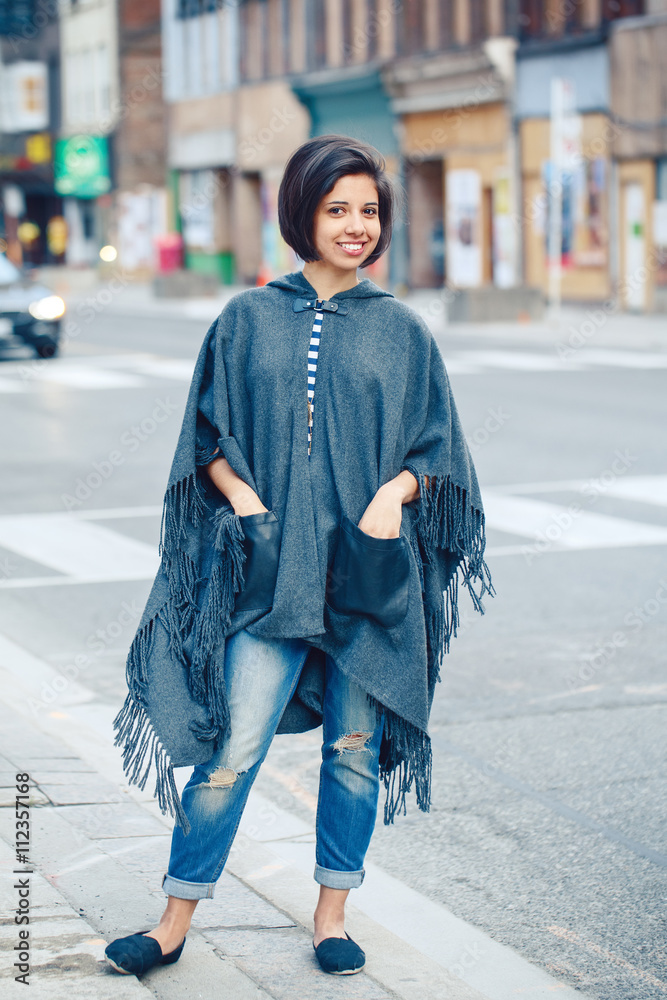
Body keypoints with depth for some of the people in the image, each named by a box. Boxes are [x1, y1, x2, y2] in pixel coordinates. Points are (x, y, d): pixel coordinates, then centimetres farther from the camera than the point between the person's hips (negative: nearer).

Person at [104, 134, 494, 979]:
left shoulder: (401, 331, 7)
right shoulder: (248, 321, 5)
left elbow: (432, 448, 9)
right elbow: (209, 440, 7)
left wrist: (395, 489, -11)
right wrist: (242, 495, -10)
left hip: (369, 570, 2)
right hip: (271, 568, -1)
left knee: (354, 746, 8)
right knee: (235, 746, -5)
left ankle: (332, 913, 24)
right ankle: (175, 923, 7)